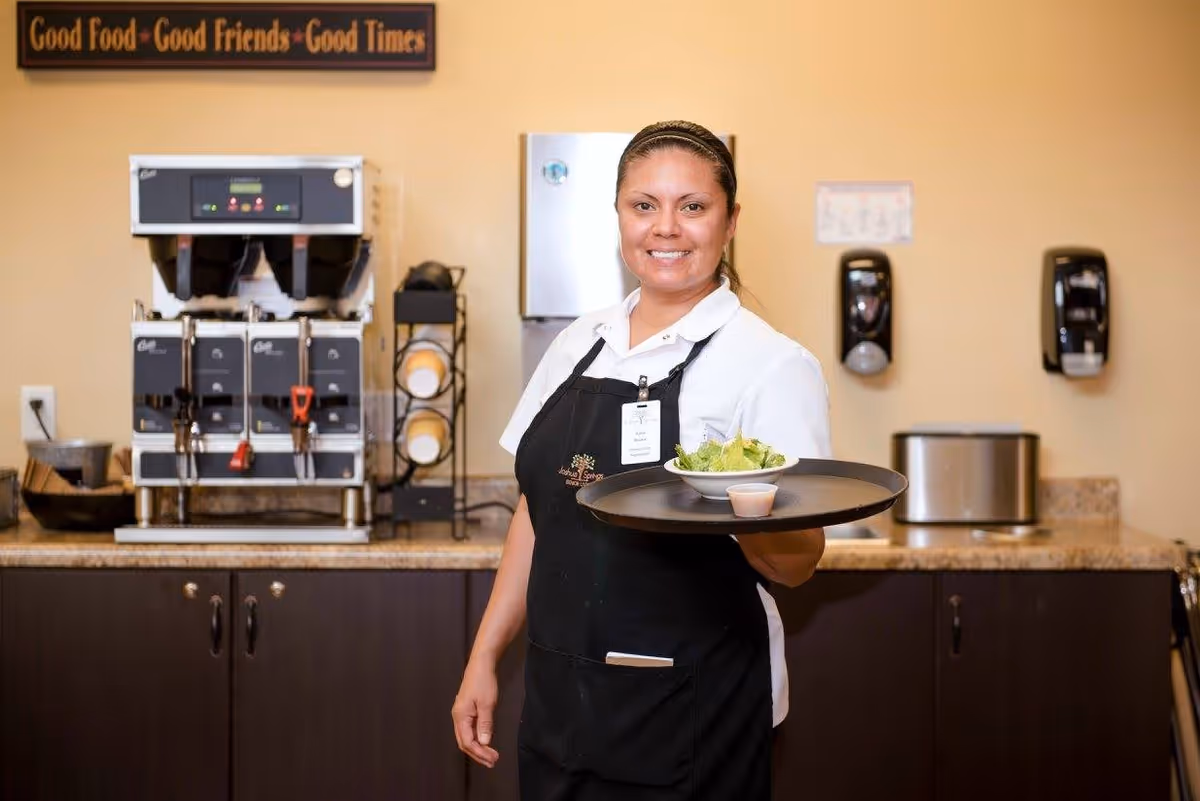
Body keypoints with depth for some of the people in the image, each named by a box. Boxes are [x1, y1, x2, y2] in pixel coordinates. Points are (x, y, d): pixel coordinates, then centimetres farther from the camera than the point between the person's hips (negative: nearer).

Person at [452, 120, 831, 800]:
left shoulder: (773, 365, -10)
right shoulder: (580, 342, 6)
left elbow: (797, 564, -13)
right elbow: (540, 510, 12)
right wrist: (485, 657, 10)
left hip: (690, 717, -5)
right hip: (559, 696, 5)